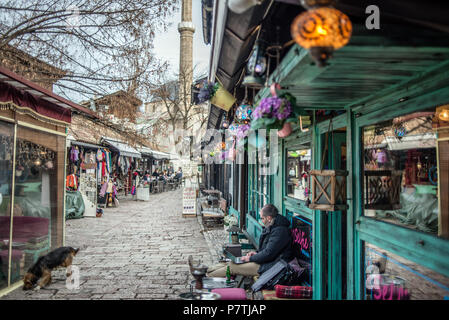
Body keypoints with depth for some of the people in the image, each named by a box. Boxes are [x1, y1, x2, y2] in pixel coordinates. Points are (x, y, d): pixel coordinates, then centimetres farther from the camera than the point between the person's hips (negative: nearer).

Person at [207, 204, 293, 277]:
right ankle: (208, 270, 12)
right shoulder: (272, 227, 12)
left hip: (269, 266, -10)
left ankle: (209, 276, 2)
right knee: (232, 262, 6)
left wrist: (250, 258, -13)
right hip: (265, 261, 10)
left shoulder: (279, 231, -23)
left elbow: (268, 254, -25)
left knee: (233, 267, -10)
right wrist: (257, 253, 8)